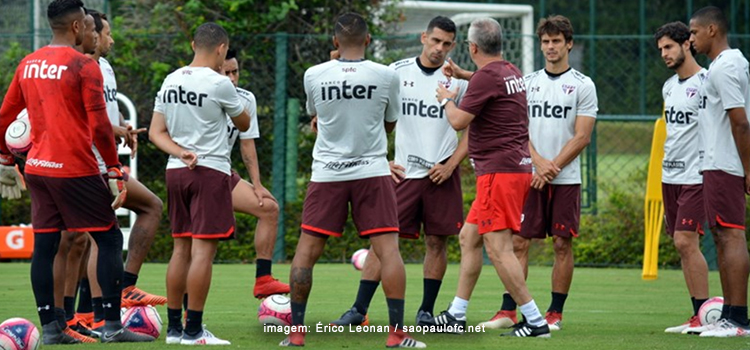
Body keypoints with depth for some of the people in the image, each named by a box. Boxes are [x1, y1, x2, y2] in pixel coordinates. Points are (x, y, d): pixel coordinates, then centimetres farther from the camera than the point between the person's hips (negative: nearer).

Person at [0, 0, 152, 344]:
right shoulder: (84, 66, -11)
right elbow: (99, 126, -15)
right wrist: (115, 172, -10)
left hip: (37, 169, 7)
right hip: (75, 170, -7)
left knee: (44, 245, 7)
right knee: (109, 239, 1)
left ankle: (49, 328, 6)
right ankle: (112, 325, -3)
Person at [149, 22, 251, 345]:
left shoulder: (170, 82, 8)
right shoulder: (219, 84, -11)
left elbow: (156, 132, 6)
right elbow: (244, 124, 4)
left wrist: (181, 152, -6)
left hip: (176, 171, 7)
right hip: (211, 171, -7)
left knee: (181, 247, 12)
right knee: (203, 249, -5)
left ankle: (174, 327, 13)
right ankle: (193, 331, -7)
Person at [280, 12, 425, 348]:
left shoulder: (314, 76, -4)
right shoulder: (386, 76, -5)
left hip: (326, 173, 1)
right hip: (372, 172, -1)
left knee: (306, 251, 7)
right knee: (388, 248, -1)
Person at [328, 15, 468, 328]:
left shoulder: (458, 80, 1)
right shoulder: (396, 73, 2)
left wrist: (450, 165, -6)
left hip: (441, 174, 0)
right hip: (403, 172, 0)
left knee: (436, 241, 3)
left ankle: (426, 311, 14)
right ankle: (359, 310, -4)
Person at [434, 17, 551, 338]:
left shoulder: (486, 76, -15)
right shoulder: (511, 72, 14)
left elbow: (459, 121, -16)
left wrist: (446, 99, 4)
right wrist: (462, 75, 44)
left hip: (499, 172, -10)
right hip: (519, 167, 10)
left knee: (498, 249, -12)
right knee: (468, 237, 18)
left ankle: (535, 322, -15)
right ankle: (456, 315, 23)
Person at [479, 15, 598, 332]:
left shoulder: (582, 85, 0)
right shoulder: (528, 83, 10)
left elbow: (581, 137, -5)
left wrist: (551, 169, -12)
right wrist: (538, 161, -11)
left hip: (566, 180, -2)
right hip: (528, 177, 3)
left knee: (562, 244, 0)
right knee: (518, 242, -2)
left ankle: (555, 313, 6)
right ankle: (508, 311, -1)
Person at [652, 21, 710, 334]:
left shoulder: (705, 82, -10)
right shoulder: (668, 86, 16)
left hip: (695, 177, -8)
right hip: (670, 176, 8)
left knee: (686, 241, -14)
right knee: (682, 245, 6)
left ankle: (705, 315, -10)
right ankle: (698, 316, 8)